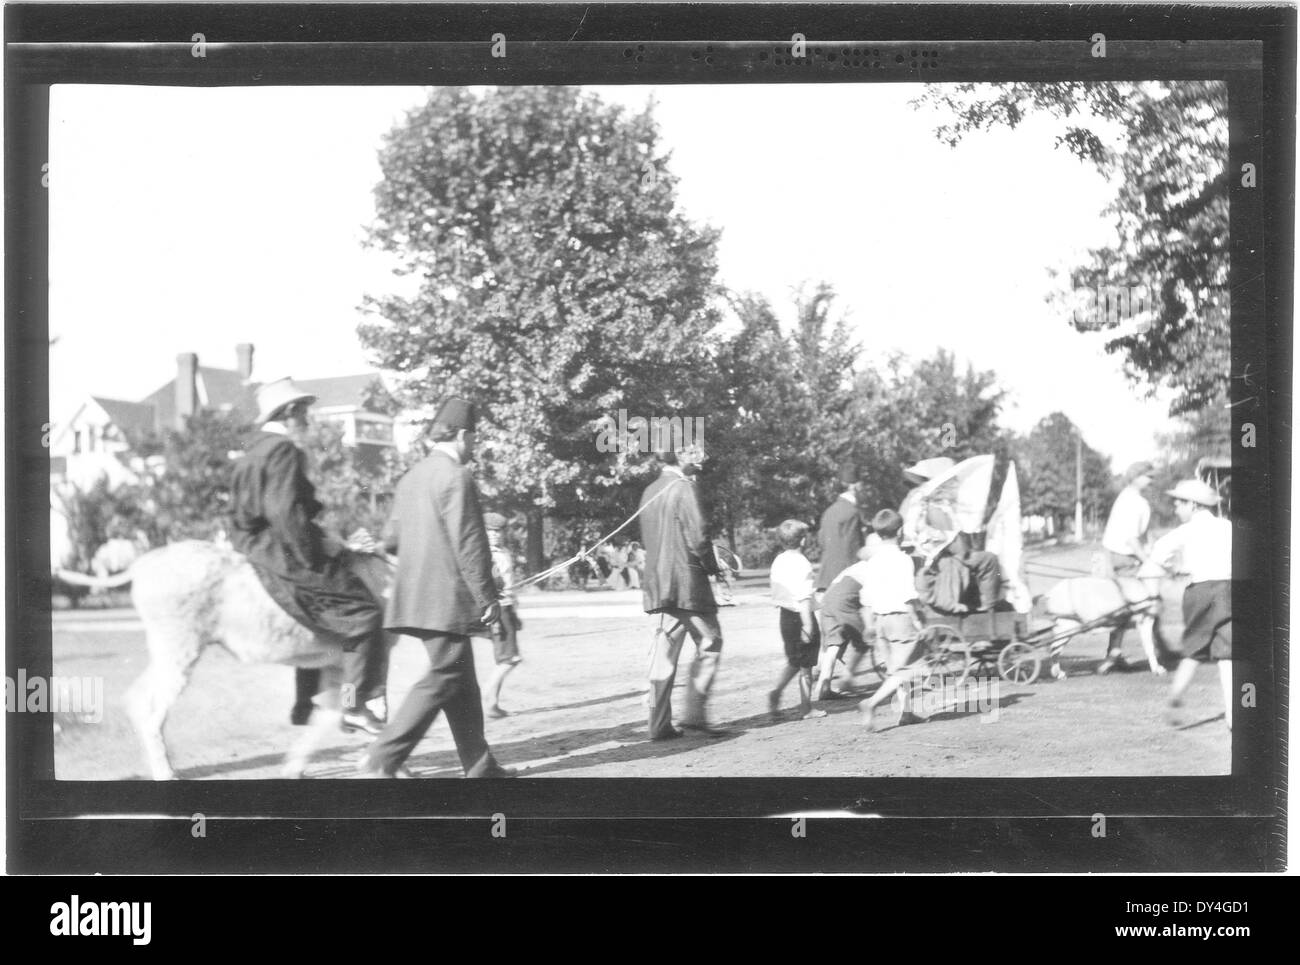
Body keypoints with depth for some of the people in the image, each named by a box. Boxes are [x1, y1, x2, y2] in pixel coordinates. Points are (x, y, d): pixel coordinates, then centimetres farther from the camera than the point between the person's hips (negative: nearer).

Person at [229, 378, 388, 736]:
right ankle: (356, 706, -10)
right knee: (363, 613, -9)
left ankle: (305, 706, 30)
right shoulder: (283, 450, -14)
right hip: (282, 555, -11)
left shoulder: (253, 450, 18)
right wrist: (315, 549, -18)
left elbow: (240, 512, 21)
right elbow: (284, 511, -26)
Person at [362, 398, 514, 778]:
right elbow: (469, 544, -16)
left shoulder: (412, 477, 13)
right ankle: (382, 759, -10)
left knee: (462, 681, 15)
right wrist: (488, 597, -12)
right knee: (443, 679, -6)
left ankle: (480, 765, 20)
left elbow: (391, 538, 16)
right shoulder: (456, 477, -13)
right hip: (447, 599, -9)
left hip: (415, 597, 9)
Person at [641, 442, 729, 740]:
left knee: (664, 653, 8)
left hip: (657, 583, 8)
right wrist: (712, 566, -1)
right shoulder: (683, 488, -11)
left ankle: (660, 724, 6)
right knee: (709, 644, 3)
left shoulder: (650, 491, 14)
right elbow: (697, 538, -18)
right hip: (688, 581, -8)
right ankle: (695, 714, -3)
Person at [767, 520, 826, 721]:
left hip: (785, 615, 7)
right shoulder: (801, 563, -17)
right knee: (805, 666, 4)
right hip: (800, 616, -7)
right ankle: (806, 708, 10)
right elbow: (804, 597, -23)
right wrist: (808, 624, -24)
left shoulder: (778, 560, 6)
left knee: (793, 662, 21)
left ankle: (776, 692, 4)